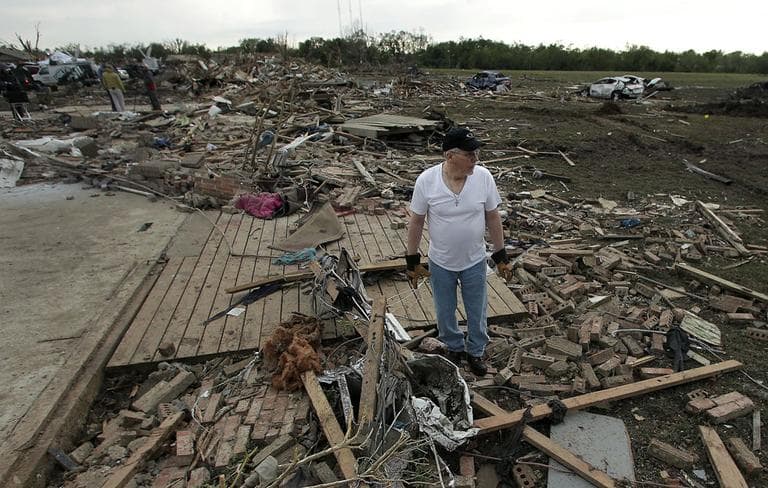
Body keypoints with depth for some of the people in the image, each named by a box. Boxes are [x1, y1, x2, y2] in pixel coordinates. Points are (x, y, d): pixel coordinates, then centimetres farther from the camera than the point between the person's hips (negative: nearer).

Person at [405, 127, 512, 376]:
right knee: (445, 313, 19)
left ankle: (475, 352, 44)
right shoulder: (426, 180, -20)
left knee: (477, 313, 18)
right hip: (440, 263, -1)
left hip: (475, 262, 1)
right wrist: (412, 261, -4)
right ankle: (455, 348, 47)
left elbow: (493, 218, -4)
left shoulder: (483, 177, -16)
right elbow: (416, 222, -9)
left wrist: (501, 256, 1)